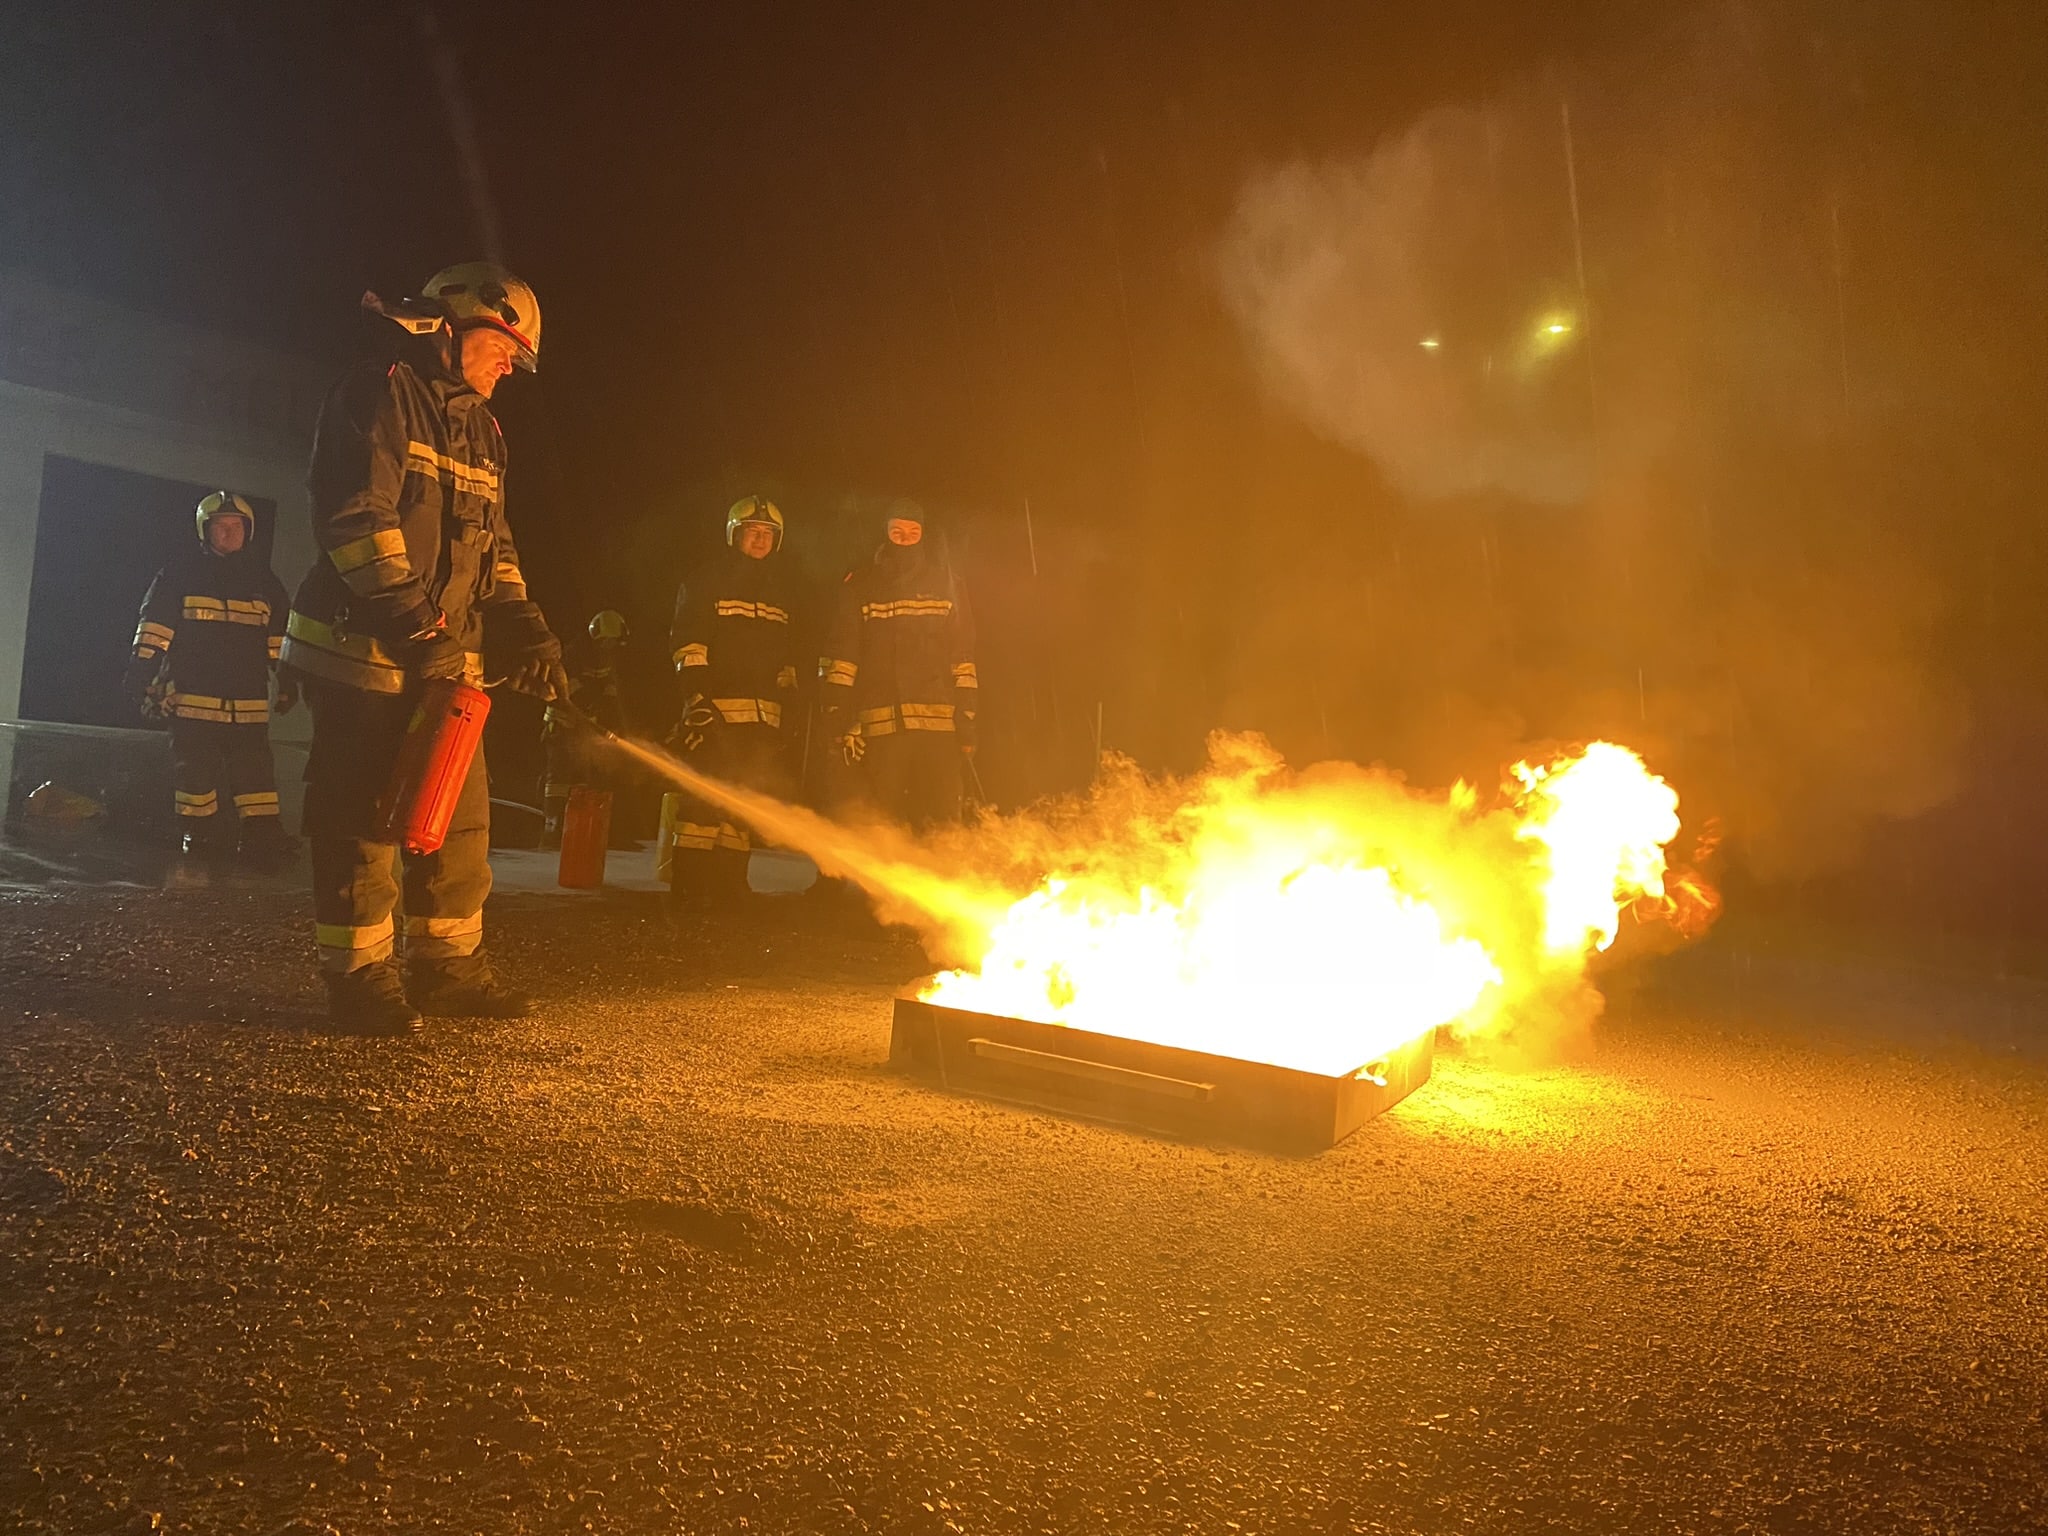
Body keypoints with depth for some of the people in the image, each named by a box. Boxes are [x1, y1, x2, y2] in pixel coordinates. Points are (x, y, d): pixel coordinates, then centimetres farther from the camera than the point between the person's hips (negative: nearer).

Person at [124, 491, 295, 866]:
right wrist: (140, 675, -5)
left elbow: (278, 636, 16)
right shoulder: (182, 571, 4)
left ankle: (263, 836, -4)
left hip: (248, 701, 2)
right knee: (195, 768, 2)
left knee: (254, 769, -3)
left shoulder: (263, 579, 12)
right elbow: (155, 626, 1)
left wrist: (286, 680, 10)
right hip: (192, 695, -1)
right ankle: (201, 834, 11)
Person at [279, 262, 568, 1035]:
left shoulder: (480, 430, 19)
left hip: (446, 657, 9)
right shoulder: (380, 394, -8)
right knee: (360, 815, -5)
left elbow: (493, 545, 19)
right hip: (363, 647, -9)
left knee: (461, 814, 9)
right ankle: (360, 975, 5)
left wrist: (524, 625, 5)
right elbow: (355, 515, -19)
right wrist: (413, 617, -25)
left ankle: (446, 963, 20)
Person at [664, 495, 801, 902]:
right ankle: (688, 880, -8)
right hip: (716, 708, -5)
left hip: (765, 714, 5)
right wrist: (696, 696, -15)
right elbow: (687, 645, -4)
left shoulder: (782, 589, 20)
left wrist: (788, 705, 19)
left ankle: (730, 879, 12)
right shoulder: (705, 583, 4)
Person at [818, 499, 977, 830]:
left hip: (938, 721, 0)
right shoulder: (860, 585, 10)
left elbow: (963, 656, 11)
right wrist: (837, 714, -4)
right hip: (880, 725, 0)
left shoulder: (945, 581, 12)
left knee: (941, 822, -5)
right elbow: (841, 654, 6)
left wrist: (966, 719, 5)